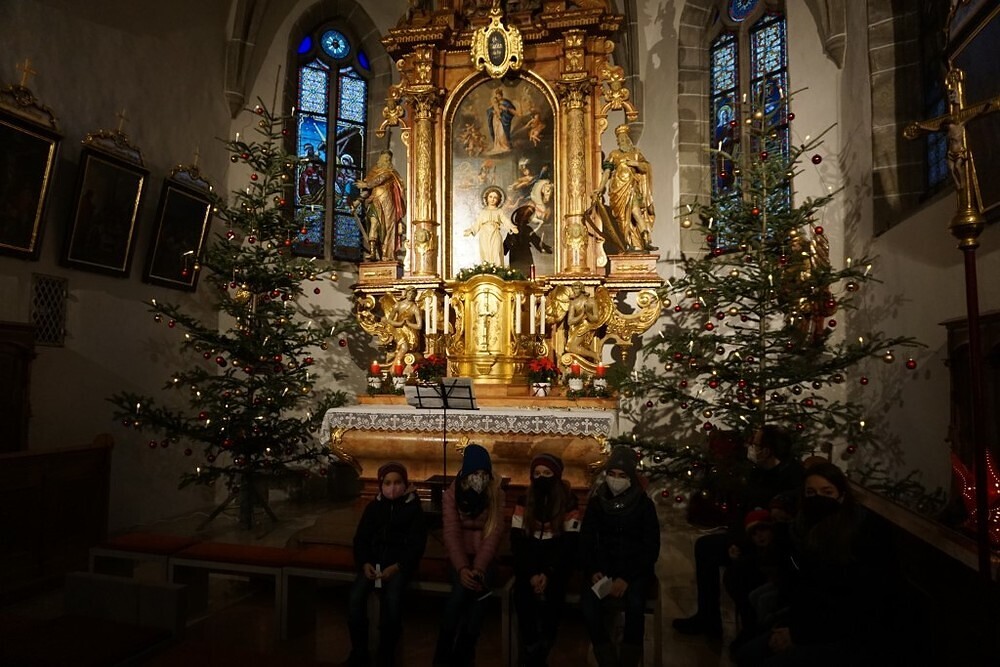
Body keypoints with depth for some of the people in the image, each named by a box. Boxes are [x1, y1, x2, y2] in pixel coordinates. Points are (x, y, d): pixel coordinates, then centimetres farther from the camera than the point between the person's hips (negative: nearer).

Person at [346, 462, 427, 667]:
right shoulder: (374, 506, 9)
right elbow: (361, 538, 9)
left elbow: (417, 544, -4)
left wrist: (397, 566, -18)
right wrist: (365, 563, -10)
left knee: (392, 598, -30)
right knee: (356, 596, -23)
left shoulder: (414, 507, -1)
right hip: (375, 557, 3)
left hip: (400, 560, -3)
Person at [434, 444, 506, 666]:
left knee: (478, 591, -23)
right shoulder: (452, 494, -8)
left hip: (484, 557, 1)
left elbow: (494, 533, -15)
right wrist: (462, 568, -29)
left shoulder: (496, 494, -8)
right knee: (463, 587, -27)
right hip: (461, 556, -1)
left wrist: (479, 567, -28)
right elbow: (451, 534, -15)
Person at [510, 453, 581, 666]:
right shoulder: (524, 502, 5)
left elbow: (570, 543, -5)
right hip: (528, 565, 1)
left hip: (556, 565, -1)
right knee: (524, 598, -17)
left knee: (551, 604, -18)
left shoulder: (568, 502, 0)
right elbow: (517, 541, 0)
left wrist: (548, 573, -14)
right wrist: (530, 574, -11)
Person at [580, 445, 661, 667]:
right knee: (587, 602, -28)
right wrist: (592, 572, -12)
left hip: (635, 570, -1)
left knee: (635, 603, -33)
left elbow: (651, 548, -5)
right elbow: (585, 542, 7)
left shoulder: (644, 504, -3)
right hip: (604, 568, 2)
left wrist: (627, 578, -17)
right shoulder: (596, 502, 3)